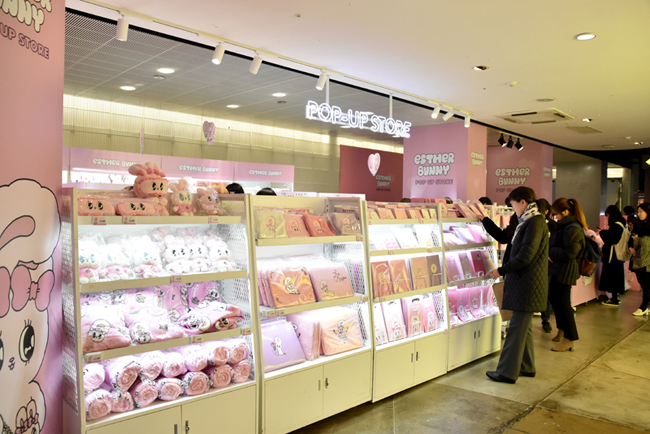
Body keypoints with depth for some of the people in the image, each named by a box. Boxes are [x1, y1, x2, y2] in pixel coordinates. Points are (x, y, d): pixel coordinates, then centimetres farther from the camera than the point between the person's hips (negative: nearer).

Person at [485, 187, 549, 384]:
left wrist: (502, 270, -16)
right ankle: (526, 367, 28)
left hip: (527, 284, -10)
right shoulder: (526, 222, 15)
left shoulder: (535, 222, -15)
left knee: (517, 327, -5)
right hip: (523, 282, 10)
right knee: (523, 326, 17)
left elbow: (525, 255, -21)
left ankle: (507, 372, 1)